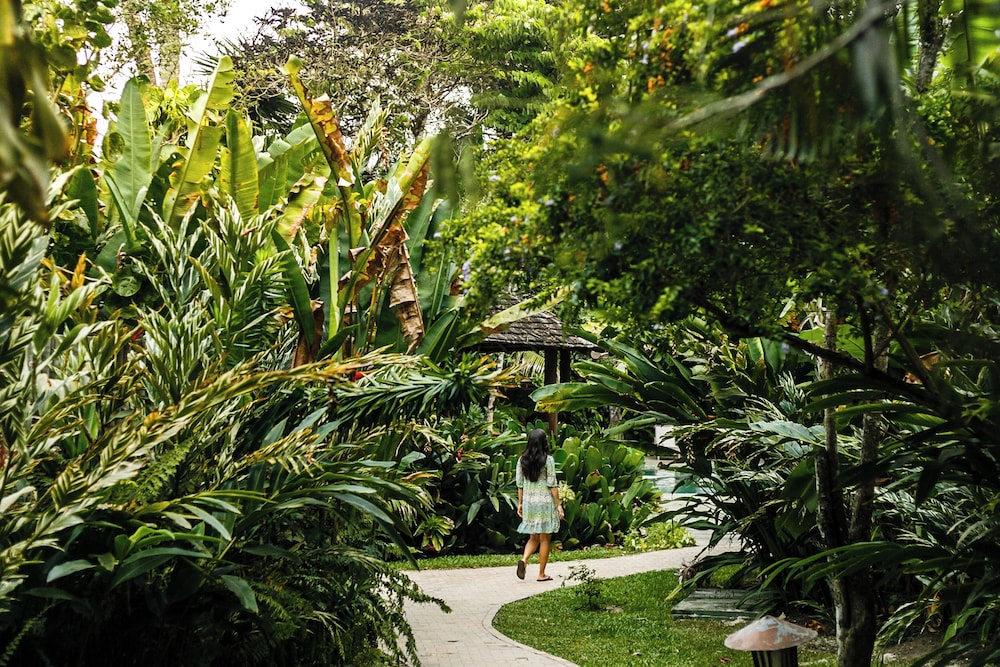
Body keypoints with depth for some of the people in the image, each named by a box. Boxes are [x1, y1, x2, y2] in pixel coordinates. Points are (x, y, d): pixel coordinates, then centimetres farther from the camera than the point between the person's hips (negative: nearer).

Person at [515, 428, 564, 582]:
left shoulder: (522, 460, 4)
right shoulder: (548, 460, -9)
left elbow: (520, 484, 7)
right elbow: (552, 484, -10)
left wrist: (520, 503, 14)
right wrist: (558, 504, -4)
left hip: (528, 502, 4)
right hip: (545, 502, -4)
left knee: (533, 538, 16)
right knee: (545, 539, 6)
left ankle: (524, 560, -10)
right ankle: (542, 574, 9)